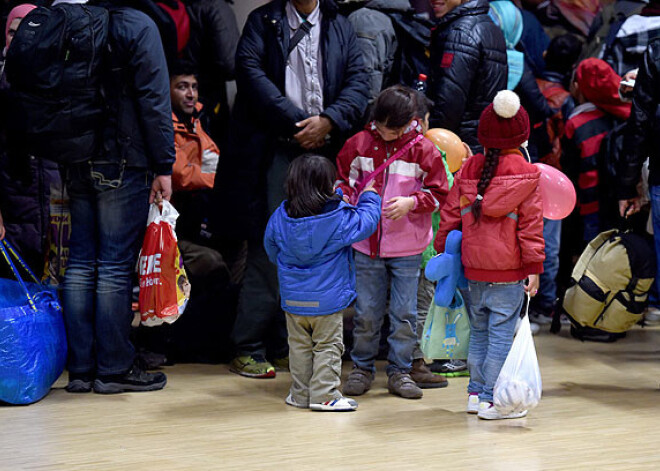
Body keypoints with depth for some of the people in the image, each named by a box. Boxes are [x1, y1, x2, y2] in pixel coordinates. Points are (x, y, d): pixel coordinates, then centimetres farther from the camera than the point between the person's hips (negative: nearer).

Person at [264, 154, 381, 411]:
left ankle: (300, 394, 19)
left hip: (293, 298, 4)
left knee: (299, 346, 14)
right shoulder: (339, 217, -17)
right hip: (327, 298, -4)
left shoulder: (281, 216, -4)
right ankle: (324, 394, 4)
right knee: (328, 347, 6)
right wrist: (370, 197, 14)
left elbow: (271, 249, 10)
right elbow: (366, 222, -4)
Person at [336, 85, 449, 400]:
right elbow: (341, 179, 11)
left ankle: (399, 371, 18)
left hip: (407, 247, -1)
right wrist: (350, 196, -9)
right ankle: (362, 368, 22)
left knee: (404, 313, 6)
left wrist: (411, 202, -16)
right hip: (367, 243, 1)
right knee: (366, 312, 7)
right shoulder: (359, 143, 0)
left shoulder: (422, 149, -4)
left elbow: (438, 193, 0)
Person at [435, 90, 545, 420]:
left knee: (479, 330, 16)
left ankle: (476, 393, 21)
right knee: (502, 333, 0)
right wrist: (534, 266, -5)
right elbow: (531, 224, -8)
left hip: (473, 268, 4)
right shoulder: (526, 175, -6)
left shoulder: (468, 170, 5)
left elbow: (450, 214, 9)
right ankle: (491, 400, 0)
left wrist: (442, 251, 19)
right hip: (508, 270, -4)